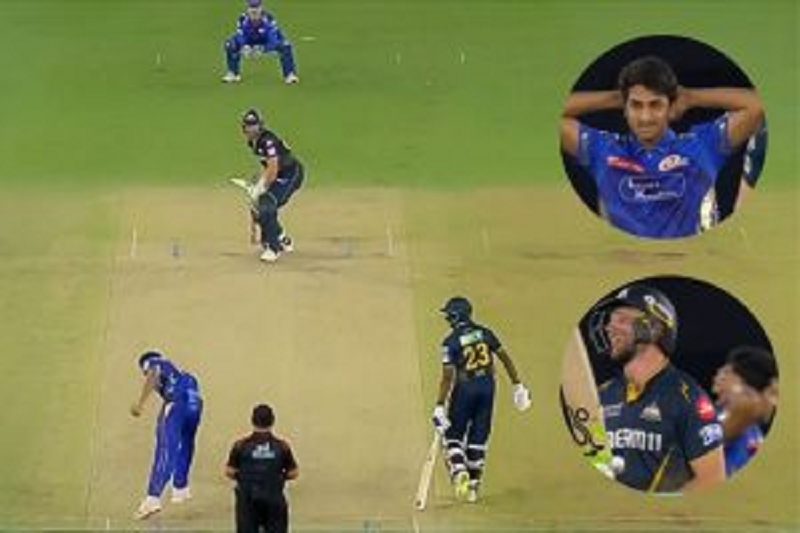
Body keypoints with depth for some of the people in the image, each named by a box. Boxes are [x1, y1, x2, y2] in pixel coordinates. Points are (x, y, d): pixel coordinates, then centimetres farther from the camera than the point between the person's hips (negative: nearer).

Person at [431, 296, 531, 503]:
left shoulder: (451, 342, -10)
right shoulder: (485, 333, 4)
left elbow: (447, 377, -15)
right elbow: (505, 358, 7)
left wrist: (439, 406, -14)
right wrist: (517, 385, 15)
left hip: (465, 389, -4)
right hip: (487, 387, 4)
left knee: (453, 435, 10)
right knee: (478, 438, 11)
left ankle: (459, 472, -14)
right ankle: (473, 486, 14)